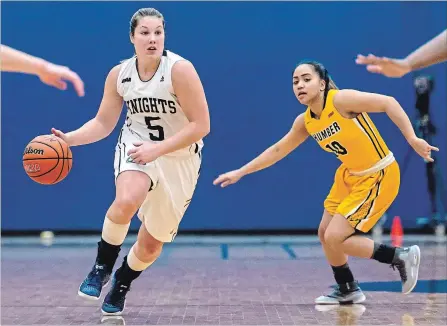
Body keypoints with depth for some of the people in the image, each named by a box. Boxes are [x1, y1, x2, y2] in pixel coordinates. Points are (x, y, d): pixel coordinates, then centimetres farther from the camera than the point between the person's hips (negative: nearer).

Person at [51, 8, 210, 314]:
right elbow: (103, 123, 3)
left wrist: (157, 149, -28)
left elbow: (201, 125, -21)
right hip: (136, 146, 1)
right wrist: (69, 138, -15)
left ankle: (121, 284, 40)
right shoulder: (119, 74, -7)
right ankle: (102, 267, -10)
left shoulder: (180, 69, -21)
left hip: (179, 159, -1)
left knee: (151, 244, 8)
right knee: (127, 201, -34)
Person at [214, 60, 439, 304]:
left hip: (378, 176, -8)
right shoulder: (305, 121, 0)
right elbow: (277, 150, 12)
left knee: (335, 238, -12)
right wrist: (240, 173, 12)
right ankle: (347, 291, 34)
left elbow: (388, 102, -23)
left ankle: (401, 257, 4)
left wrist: (412, 139, -31)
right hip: (350, 175, 8)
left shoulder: (340, 100, -23)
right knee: (325, 234, 13)